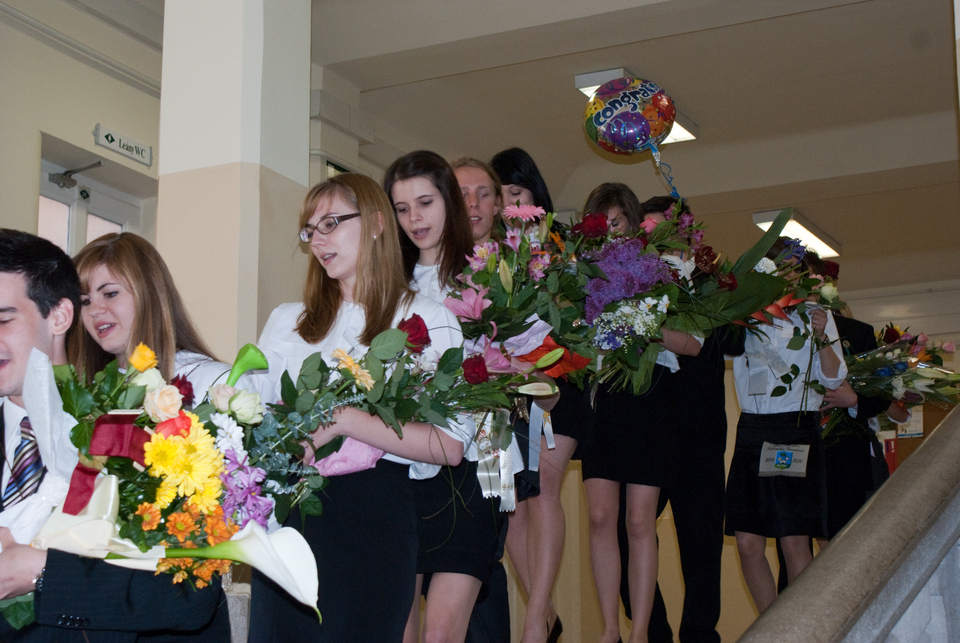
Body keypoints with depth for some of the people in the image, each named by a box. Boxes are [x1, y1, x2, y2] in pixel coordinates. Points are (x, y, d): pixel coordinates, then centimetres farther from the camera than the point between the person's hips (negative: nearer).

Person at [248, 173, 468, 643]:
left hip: (373, 520, -4)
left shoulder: (427, 319, 1)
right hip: (287, 513, 4)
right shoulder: (287, 321, 16)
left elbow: (449, 446, -11)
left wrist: (340, 419, -17)